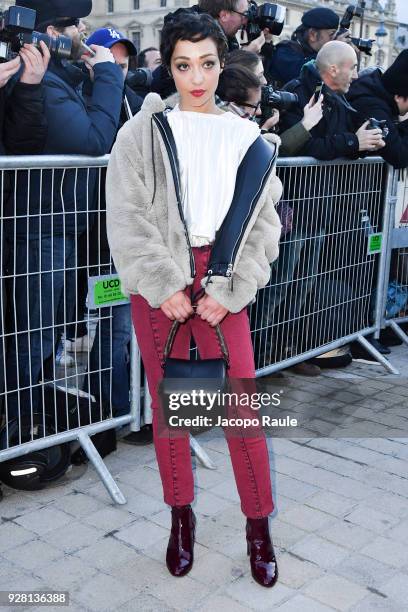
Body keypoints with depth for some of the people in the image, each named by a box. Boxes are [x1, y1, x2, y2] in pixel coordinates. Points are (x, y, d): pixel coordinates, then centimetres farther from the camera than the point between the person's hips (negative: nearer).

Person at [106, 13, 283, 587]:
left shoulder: (248, 139, 6)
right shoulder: (143, 132, 2)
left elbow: (263, 222, 3)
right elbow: (127, 219, -4)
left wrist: (227, 290, -7)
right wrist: (164, 288, -10)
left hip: (220, 286, 1)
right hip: (157, 286, 0)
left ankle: (258, 525, 16)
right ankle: (181, 515, 27)